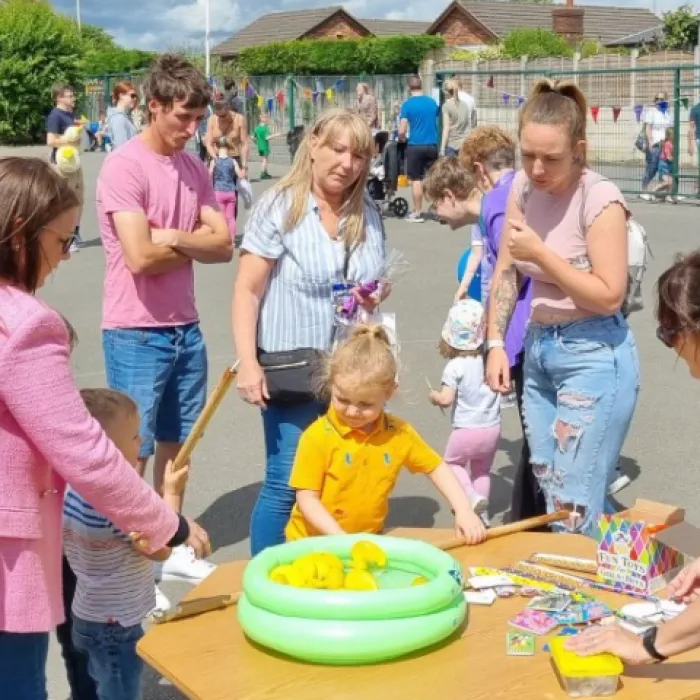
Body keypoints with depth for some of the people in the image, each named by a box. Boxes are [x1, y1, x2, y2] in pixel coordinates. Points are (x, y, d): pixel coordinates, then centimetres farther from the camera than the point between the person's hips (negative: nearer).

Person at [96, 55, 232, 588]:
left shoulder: (195, 169, 8)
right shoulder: (123, 168, -14)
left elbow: (224, 245, 2)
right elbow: (140, 257, -22)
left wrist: (173, 238, -14)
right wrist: (194, 245, -5)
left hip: (187, 329, 7)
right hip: (136, 334, -7)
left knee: (176, 445, 16)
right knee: (133, 452, 2)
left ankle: (170, 546, 30)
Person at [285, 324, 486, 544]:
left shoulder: (399, 433, -2)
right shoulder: (317, 436, -12)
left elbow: (437, 468, 9)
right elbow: (307, 498, -11)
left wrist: (463, 511, -2)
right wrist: (341, 539, -21)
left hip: (368, 542, 3)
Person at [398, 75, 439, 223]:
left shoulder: (407, 105, -7)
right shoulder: (432, 102, 5)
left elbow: (402, 131, -10)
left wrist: (402, 138, 11)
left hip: (415, 146, -3)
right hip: (432, 145, 3)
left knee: (416, 180, 3)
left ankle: (417, 213, 6)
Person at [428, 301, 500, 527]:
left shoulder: (455, 366, -16)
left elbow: (446, 399, -22)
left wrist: (433, 395, -3)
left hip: (467, 430, -5)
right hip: (492, 428, 5)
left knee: (452, 462, 20)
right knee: (482, 469, 24)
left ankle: (472, 497, -1)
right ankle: (482, 513, 22)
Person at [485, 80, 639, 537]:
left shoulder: (600, 199, -17)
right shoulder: (523, 188, 2)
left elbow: (610, 297, -19)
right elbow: (506, 272, 10)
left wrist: (541, 252, -21)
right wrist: (496, 343, 4)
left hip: (594, 358, -7)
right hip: (539, 348, 7)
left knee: (574, 508, -5)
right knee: (545, 492, 14)